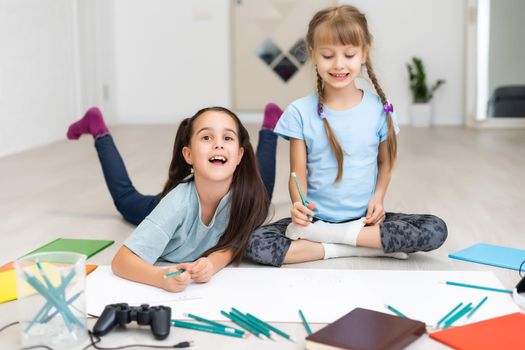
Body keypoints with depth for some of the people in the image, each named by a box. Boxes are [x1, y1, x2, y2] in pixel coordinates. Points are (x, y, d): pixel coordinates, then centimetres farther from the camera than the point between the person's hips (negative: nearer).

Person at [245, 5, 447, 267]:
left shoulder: (379, 109, -1)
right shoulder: (300, 112, -4)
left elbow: (385, 162, 11)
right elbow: (298, 174, -4)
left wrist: (378, 198, -8)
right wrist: (299, 205, -25)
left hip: (365, 219, 2)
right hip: (315, 218, -1)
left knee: (436, 230, -22)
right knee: (254, 244, -26)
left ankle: (331, 235, -15)